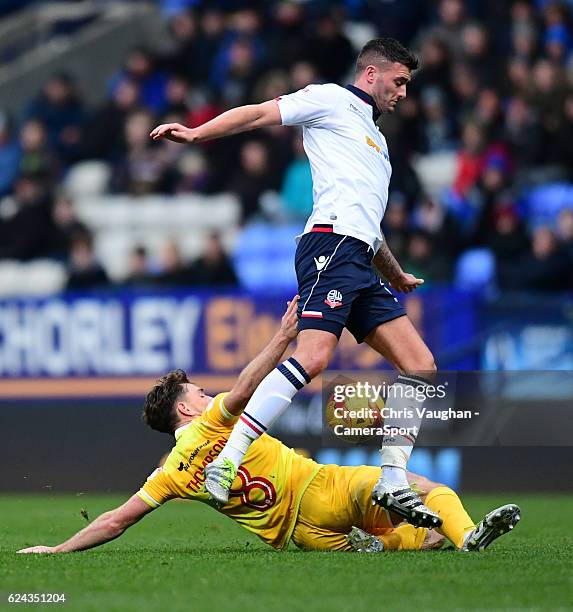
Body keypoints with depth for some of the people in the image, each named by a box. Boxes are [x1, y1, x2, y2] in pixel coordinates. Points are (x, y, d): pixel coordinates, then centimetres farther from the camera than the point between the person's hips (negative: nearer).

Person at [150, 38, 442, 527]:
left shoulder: (372, 137, 33)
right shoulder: (331, 100, 8)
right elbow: (258, 114, -2)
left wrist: (397, 276, 48)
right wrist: (197, 134, -15)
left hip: (361, 265, 9)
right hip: (331, 244, -9)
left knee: (421, 365, 2)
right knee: (313, 357, -26)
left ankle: (392, 482, 3)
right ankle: (228, 459, -29)